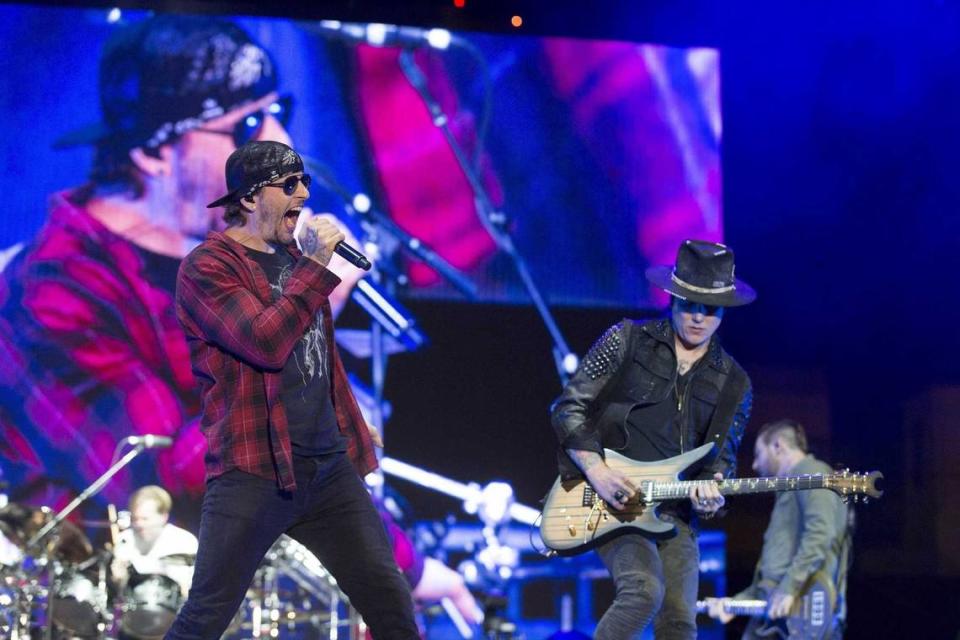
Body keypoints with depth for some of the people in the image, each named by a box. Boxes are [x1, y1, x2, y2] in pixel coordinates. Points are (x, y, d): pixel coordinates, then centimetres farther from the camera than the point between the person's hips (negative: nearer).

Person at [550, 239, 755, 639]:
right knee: (645, 590, -28)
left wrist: (709, 490, -11)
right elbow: (568, 409, 1)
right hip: (609, 500, -4)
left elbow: (721, 459, 13)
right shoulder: (628, 341, 2)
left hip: (674, 513, 4)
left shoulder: (734, 385, 11)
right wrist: (597, 471, -13)